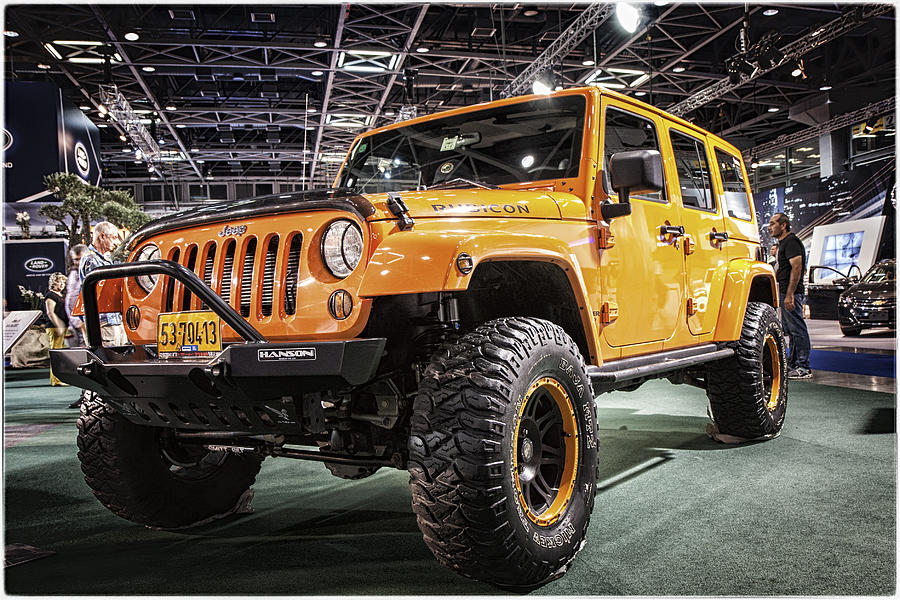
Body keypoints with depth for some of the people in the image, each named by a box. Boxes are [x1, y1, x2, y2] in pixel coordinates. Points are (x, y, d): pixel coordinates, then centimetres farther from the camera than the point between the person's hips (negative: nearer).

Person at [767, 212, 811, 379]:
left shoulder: (791, 241, -12)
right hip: (785, 292, 11)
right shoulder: (783, 242, 20)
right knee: (789, 329, 14)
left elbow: (797, 268, -21)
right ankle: (793, 364, 22)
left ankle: (803, 368, -4)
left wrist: (789, 294, -25)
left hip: (791, 292, -11)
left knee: (797, 329, -7)